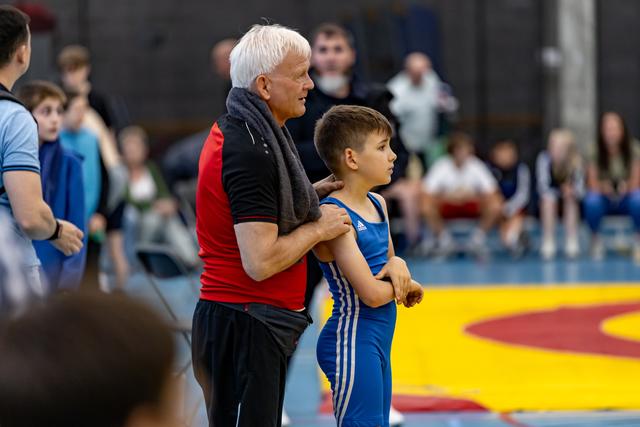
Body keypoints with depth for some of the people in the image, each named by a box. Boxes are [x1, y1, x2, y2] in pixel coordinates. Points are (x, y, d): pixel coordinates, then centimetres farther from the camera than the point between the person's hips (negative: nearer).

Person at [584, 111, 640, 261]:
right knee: (592, 201, -33)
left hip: (626, 198, 0)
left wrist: (627, 186, -34)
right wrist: (602, 187, -32)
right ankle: (596, 240, -6)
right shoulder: (595, 153, -12)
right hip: (606, 199, 0)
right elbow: (592, 184, -10)